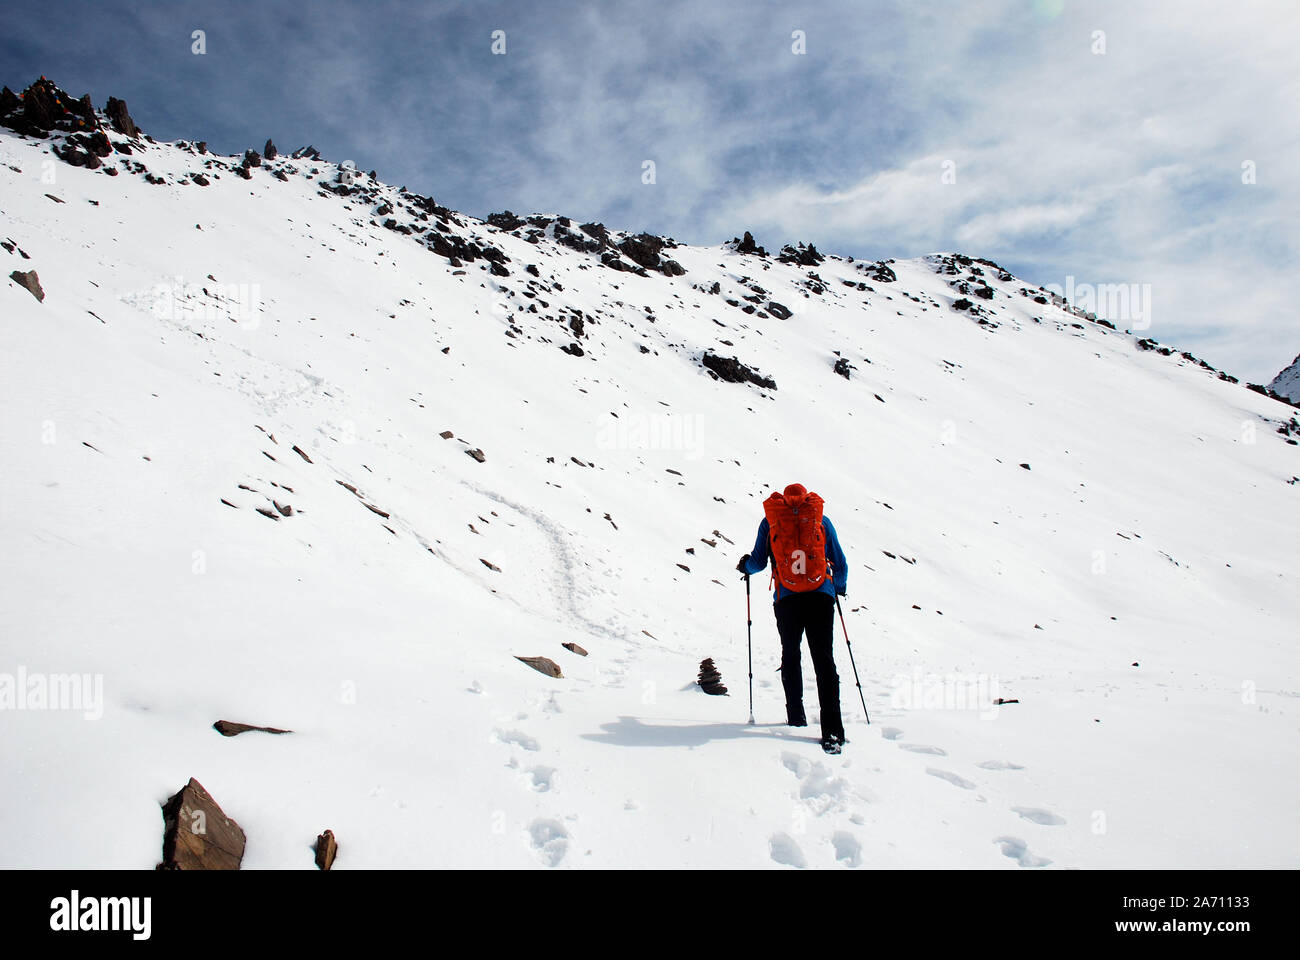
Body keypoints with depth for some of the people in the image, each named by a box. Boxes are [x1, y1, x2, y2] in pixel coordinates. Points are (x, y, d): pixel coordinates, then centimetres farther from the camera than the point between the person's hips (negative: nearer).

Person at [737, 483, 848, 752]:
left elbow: (758, 561, 9)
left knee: (791, 656, 18)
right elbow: (840, 564, 15)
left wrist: (745, 566, 32)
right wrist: (841, 587, 34)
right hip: (821, 597, 0)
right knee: (824, 659, -4)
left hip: (787, 599, 0)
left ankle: (796, 717, 20)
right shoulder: (822, 520, 13)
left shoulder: (770, 520, 11)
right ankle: (832, 730, -14)